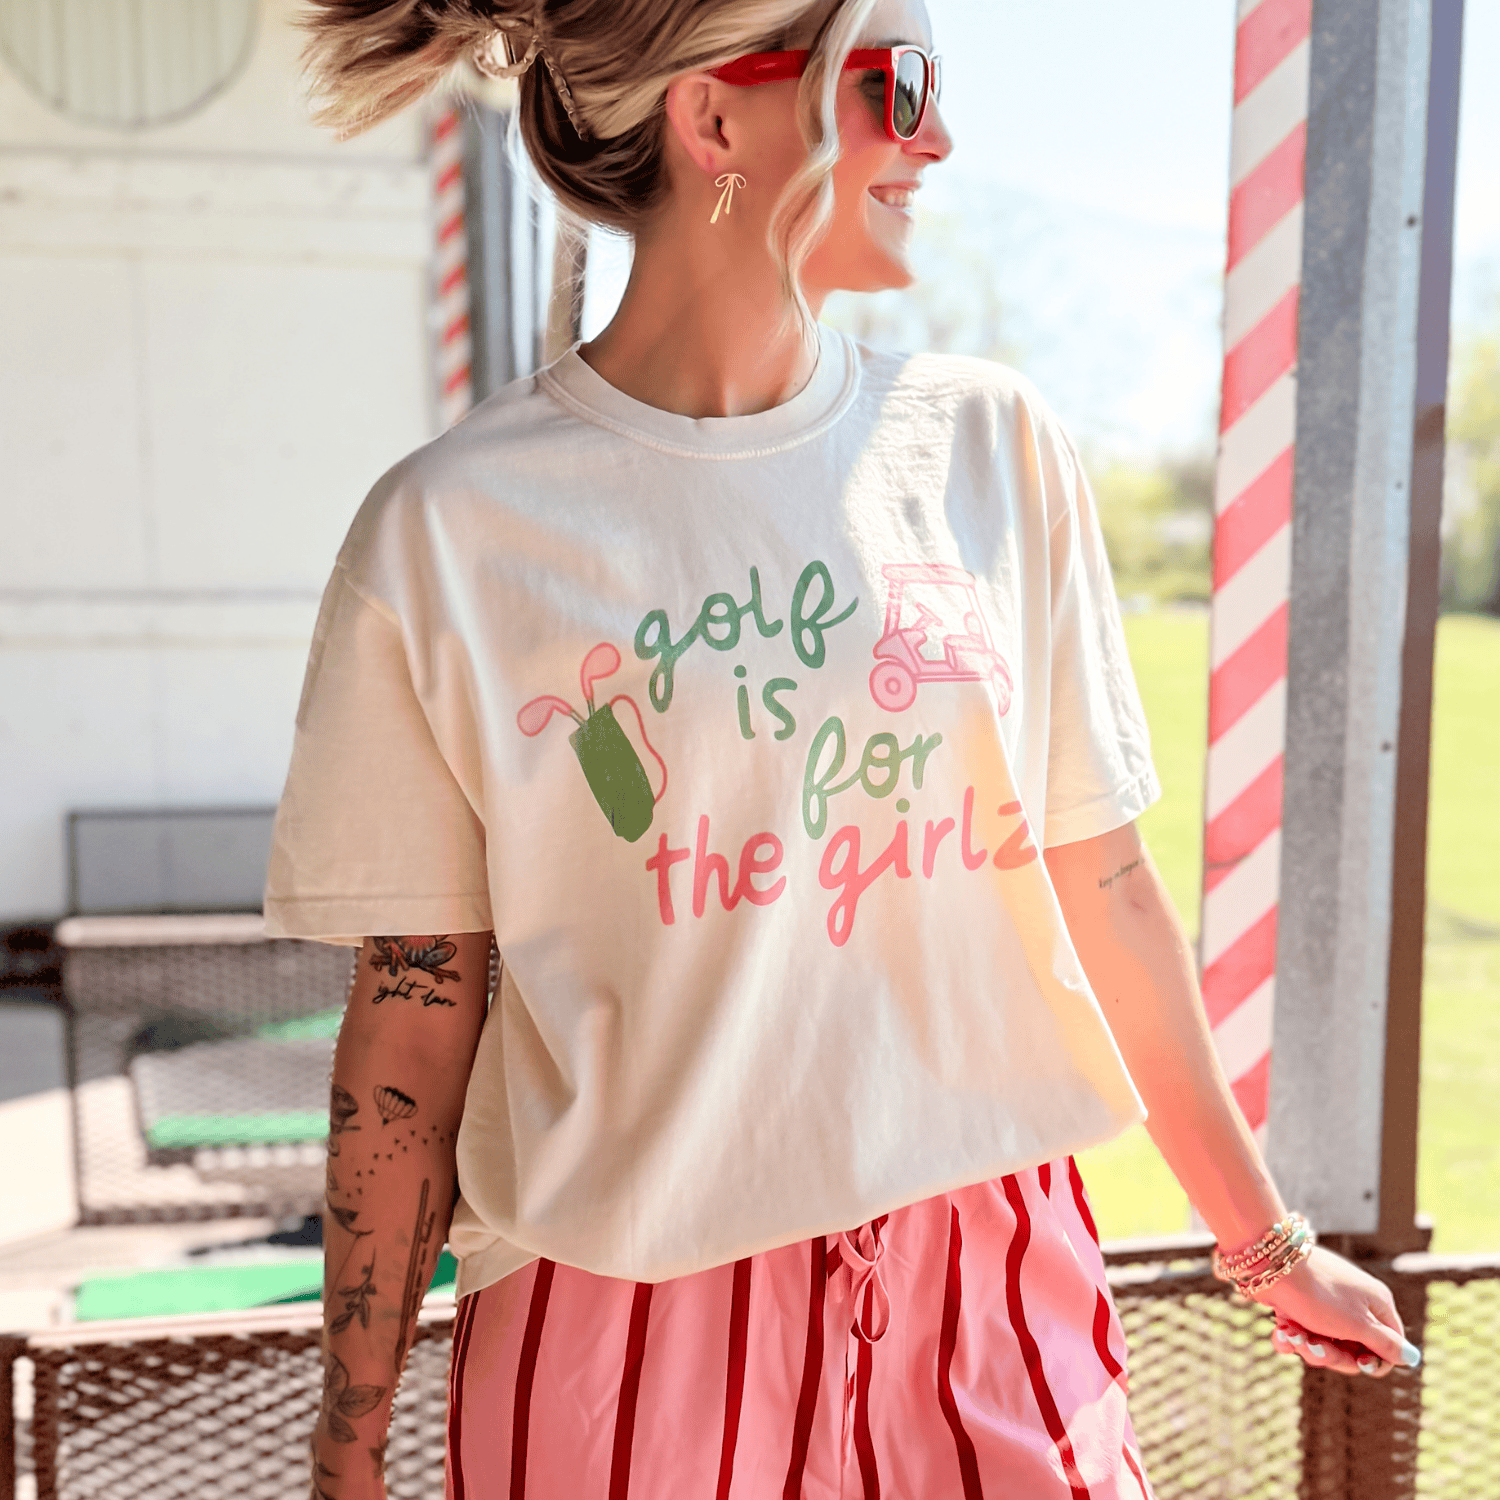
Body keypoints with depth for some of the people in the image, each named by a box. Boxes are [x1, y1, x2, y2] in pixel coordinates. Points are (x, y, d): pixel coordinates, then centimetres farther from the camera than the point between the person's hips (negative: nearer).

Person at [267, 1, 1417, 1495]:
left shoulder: (992, 448, 0)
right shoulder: (448, 529, -8)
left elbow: (1101, 881, 6)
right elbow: (413, 1014, -4)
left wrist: (1267, 1243, 13)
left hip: (987, 1297, 3)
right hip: (621, 1331, -2)